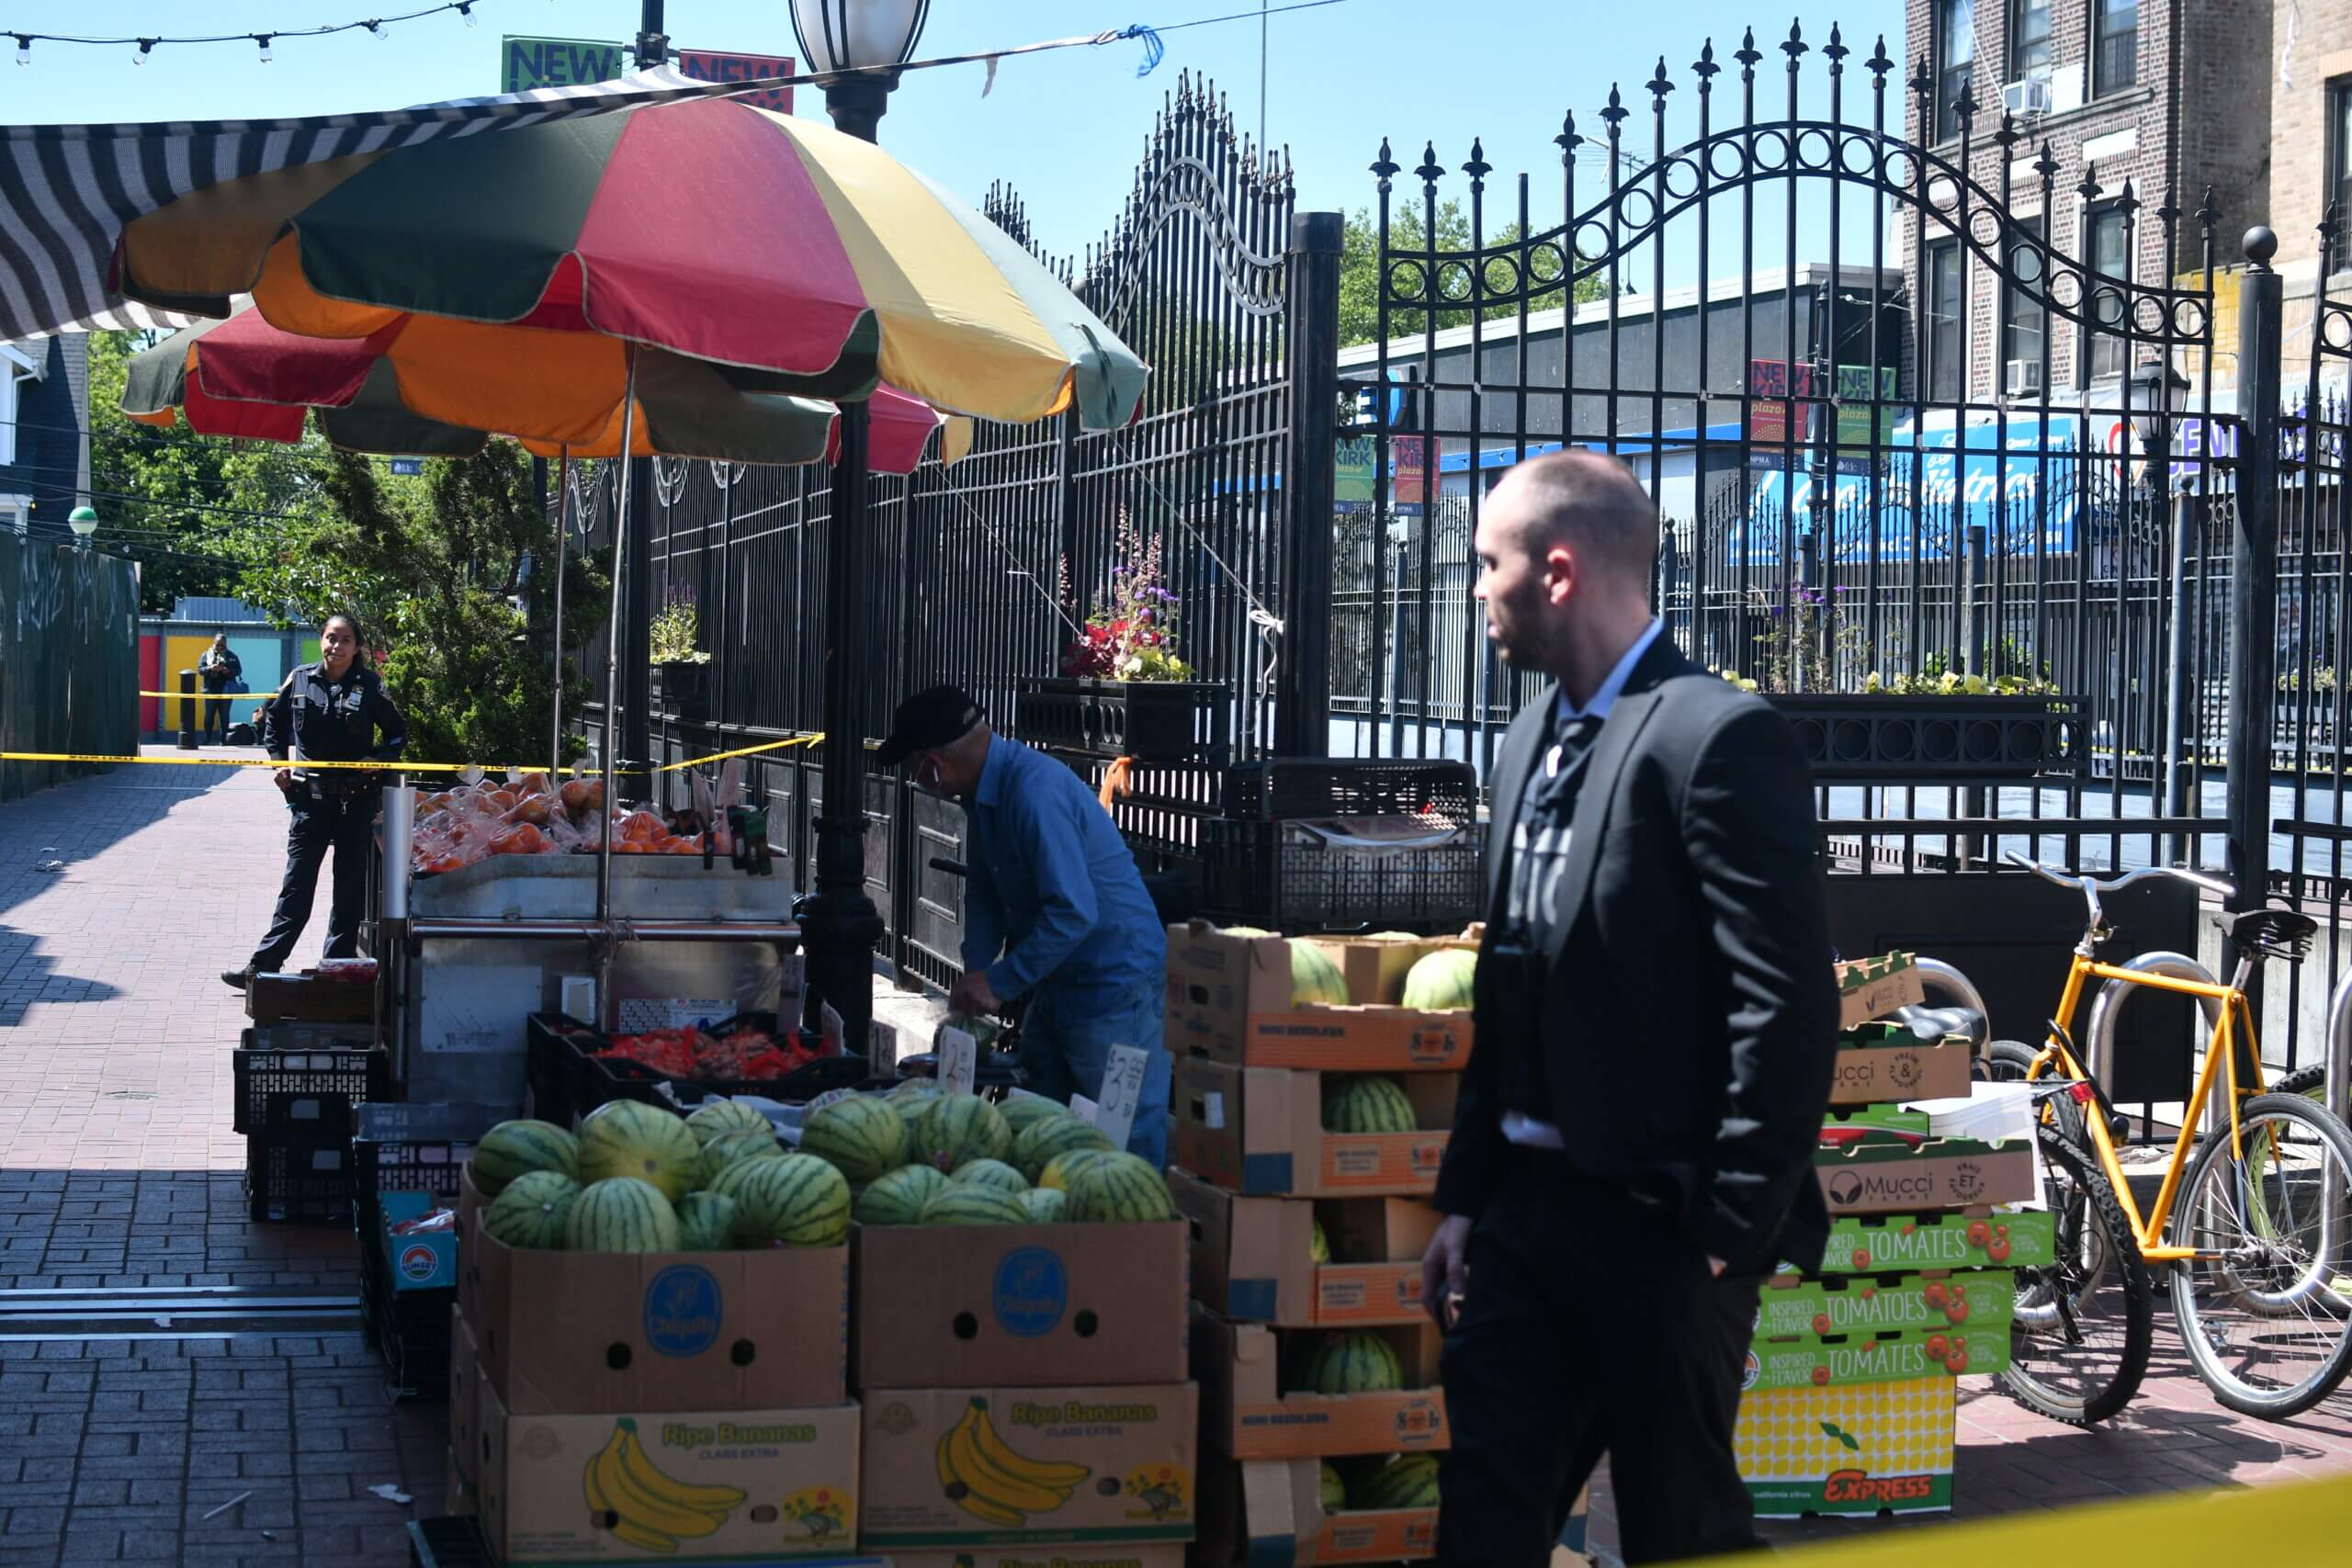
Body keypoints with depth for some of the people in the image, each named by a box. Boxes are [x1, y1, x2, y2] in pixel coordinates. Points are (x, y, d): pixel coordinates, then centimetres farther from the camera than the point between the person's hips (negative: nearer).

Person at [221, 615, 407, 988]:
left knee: (350, 887, 6)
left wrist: (377, 760, -8)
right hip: (310, 799, 1)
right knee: (296, 885, 1)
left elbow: (397, 733, 7)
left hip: (356, 801, -1)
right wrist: (278, 759, 8)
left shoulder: (369, 686, -3)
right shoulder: (300, 680, 3)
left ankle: (339, 963, 14)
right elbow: (272, 719, 19)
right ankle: (263, 965, 1)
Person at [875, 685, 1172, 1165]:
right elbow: (985, 898, 16)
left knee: (1130, 1140, -6)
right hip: (1057, 985, 10)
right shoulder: (984, 795, 7)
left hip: (1115, 985, -10)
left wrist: (999, 983, -22)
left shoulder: (1035, 792, -25)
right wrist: (975, 973, 0)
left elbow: (1074, 912, -29)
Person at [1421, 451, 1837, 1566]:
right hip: (1526, 1210, 8)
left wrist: (1732, 1235, -18)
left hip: (1658, 1224, -8)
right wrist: (1464, 1200, 15)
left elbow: (1789, 1009, -19)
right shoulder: (1531, 743, 12)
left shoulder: (1719, 739, -15)